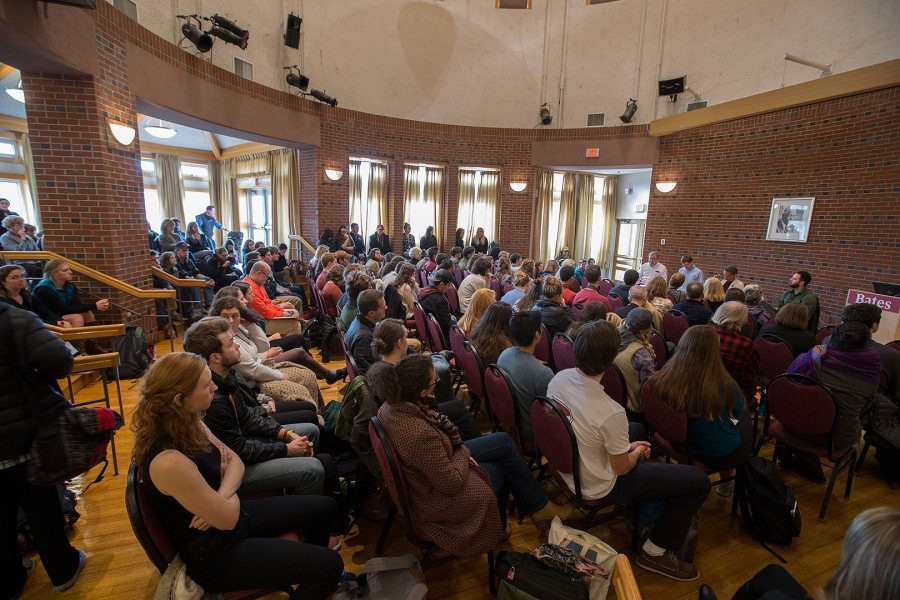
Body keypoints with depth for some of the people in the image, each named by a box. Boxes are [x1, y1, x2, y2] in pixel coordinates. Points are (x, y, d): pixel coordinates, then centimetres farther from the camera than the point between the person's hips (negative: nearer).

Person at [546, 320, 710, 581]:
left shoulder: (558, 378, -17)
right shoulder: (610, 412, -36)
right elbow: (621, 468, -18)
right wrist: (638, 451, 4)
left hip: (568, 466, 7)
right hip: (597, 487, -7)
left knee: (636, 429, 28)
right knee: (699, 481, 3)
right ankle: (655, 551, 18)